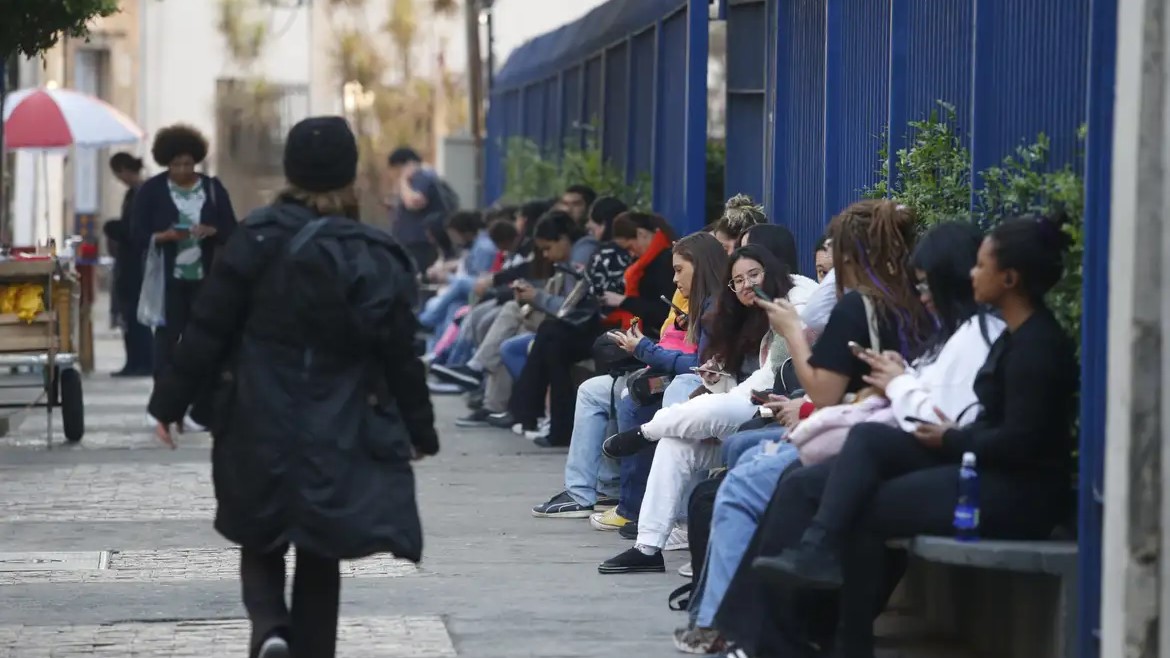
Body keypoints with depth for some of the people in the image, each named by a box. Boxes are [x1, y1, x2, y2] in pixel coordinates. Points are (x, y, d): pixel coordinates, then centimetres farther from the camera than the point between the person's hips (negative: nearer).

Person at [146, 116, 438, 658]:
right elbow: (398, 355, -3)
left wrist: (170, 402, 4)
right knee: (319, 559, 13)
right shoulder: (374, 258, -6)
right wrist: (421, 430, 10)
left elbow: (208, 329, -6)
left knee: (261, 542, 16)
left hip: (260, 429, 0)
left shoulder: (256, 239, -7)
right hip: (338, 438, 0)